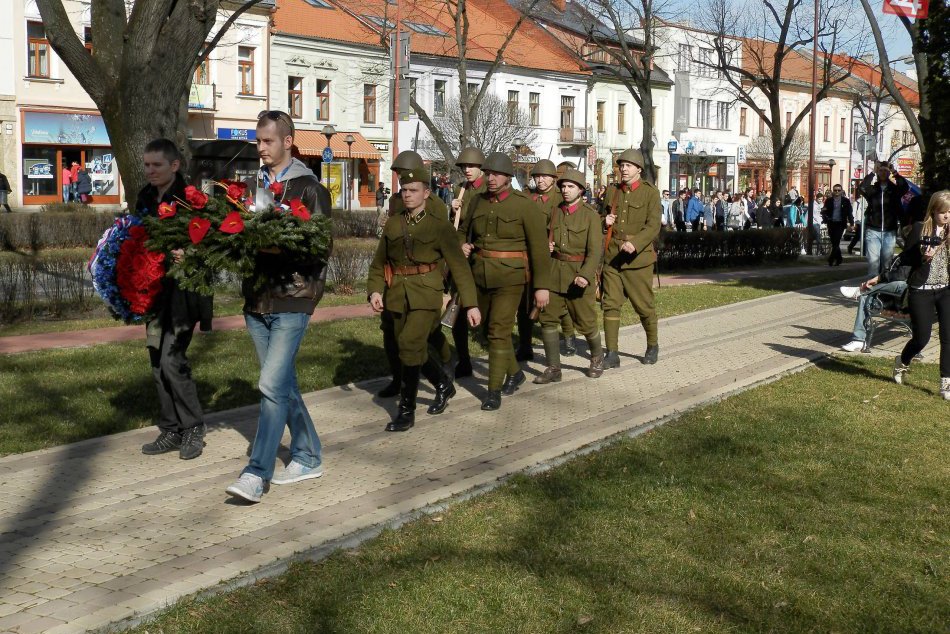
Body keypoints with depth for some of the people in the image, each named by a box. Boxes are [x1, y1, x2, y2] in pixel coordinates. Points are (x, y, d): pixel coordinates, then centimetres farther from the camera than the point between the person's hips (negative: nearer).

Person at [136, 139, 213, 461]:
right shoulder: (145, 199, 11)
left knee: (172, 359, -12)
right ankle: (171, 431, 20)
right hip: (155, 291, 7)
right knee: (158, 364, 9)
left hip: (184, 290, -7)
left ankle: (193, 427, 5)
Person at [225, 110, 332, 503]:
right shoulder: (253, 185, 13)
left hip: (291, 300, -6)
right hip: (257, 301, 7)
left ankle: (257, 473, -9)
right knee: (284, 384, 13)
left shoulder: (308, 188, -4)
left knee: (273, 384, -12)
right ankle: (308, 458, 26)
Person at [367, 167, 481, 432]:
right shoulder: (392, 225, 9)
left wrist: (471, 304, -8)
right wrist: (375, 290, -7)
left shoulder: (440, 227, -3)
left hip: (425, 295, -5)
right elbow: (379, 263, 10)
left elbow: (459, 267, -4)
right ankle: (444, 385, 42)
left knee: (410, 345, -19)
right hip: (397, 296, 5)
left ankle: (407, 411, -7)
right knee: (416, 349, 14)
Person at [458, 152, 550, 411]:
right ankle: (514, 372, 39)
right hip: (481, 275, 6)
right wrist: (462, 246, -4)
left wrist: (542, 285, -13)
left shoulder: (524, 205, -11)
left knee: (499, 331, -10)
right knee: (490, 328, 17)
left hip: (510, 277, -6)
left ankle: (494, 391, -1)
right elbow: (463, 231, 20)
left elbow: (539, 247, -10)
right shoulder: (478, 202, 4)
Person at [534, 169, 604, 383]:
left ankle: (597, 358, 30)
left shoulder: (591, 215, -7)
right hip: (554, 274, 5)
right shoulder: (555, 212, 9)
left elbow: (595, 250, -14)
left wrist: (585, 275, -26)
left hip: (579, 274, -5)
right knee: (548, 319, 1)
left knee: (586, 321, 3)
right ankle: (553, 368, 9)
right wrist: (546, 246, 1)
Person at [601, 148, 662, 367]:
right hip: (611, 258, 4)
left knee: (644, 305, 6)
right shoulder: (612, 192, 11)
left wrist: (635, 244, -27)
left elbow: (653, 226, -11)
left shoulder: (650, 193, -3)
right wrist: (605, 221, -2)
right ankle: (612, 353, 4)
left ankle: (652, 345, 27)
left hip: (637, 258, -4)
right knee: (610, 304, 0)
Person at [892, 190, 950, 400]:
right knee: (922, 338, 2)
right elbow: (906, 256, -4)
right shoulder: (920, 229, -6)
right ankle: (902, 363, 33)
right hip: (921, 291, -3)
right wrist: (923, 257, -21)